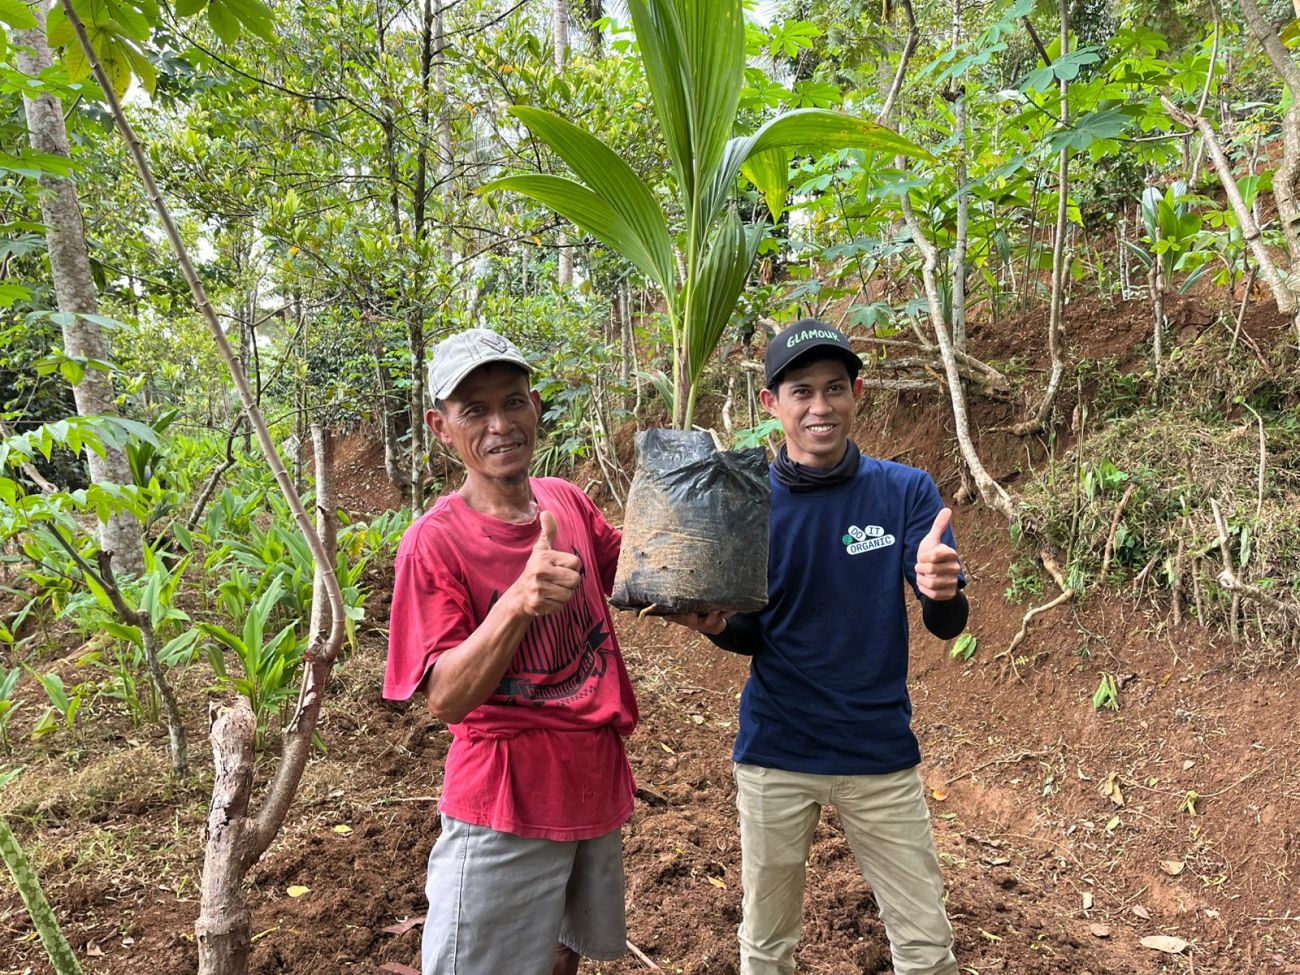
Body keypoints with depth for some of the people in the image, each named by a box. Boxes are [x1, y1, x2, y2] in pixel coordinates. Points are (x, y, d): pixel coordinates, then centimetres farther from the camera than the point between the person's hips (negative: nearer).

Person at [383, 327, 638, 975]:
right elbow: (445, 700, -23)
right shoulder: (435, 541, -19)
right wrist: (519, 601, -39)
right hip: (506, 806, -6)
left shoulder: (568, 502, -3)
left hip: (596, 781, 6)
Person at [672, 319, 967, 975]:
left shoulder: (906, 491, -6)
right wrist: (713, 624, -21)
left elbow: (947, 626, -9)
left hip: (880, 750, 0)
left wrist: (942, 592, -32)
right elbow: (751, 635, 2)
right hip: (775, 753, 1)